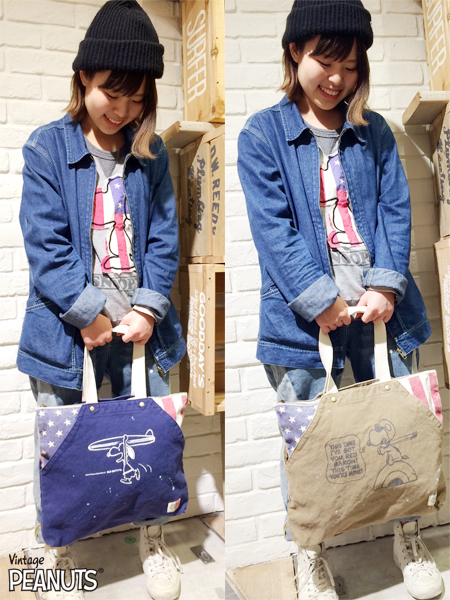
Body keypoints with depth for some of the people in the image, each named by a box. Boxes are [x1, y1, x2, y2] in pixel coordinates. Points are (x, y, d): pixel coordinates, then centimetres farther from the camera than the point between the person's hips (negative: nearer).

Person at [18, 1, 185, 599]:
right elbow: (45, 245, -10)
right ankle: (57, 547, 38)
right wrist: (90, 312, -16)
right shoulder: (47, 147, -3)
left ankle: (153, 538, 38)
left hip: (140, 326, 3)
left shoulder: (150, 153, 5)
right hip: (65, 327, -2)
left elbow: (163, 238, 2)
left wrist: (148, 307, -10)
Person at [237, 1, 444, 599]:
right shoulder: (262, 135, 1)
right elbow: (273, 229, -8)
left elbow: (395, 211, 6)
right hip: (304, 316, -3)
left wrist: (385, 286, -10)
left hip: (382, 308, 4)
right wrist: (322, 302, -16)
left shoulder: (375, 132, 13)